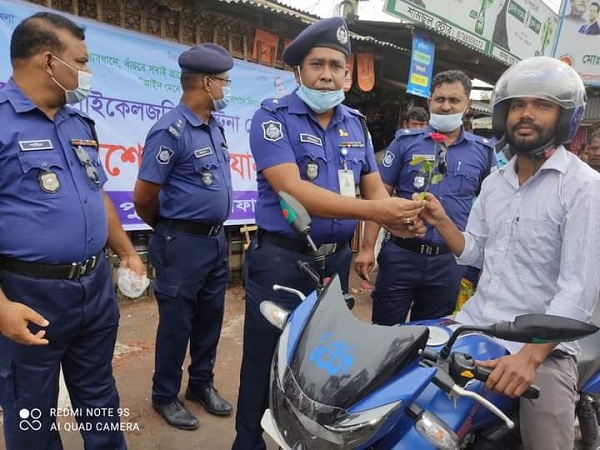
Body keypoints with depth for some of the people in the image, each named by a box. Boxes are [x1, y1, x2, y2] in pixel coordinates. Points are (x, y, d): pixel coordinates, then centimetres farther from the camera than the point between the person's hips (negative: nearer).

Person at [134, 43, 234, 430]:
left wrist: (214, 231, 17)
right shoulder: (171, 131, -18)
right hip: (183, 244, -8)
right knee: (177, 323, 8)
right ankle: (165, 395, 28)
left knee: (210, 318, 17)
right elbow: (143, 197, -15)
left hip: (217, 239, 8)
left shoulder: (215, 128, 9)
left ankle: (202, 384, 37)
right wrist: (169, 230, 2)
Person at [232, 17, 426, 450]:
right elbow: (293, 190, -23)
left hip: (336, 260, 6)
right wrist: (373, 211, -29)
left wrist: (399, 216, -20)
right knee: (267, 365, 8)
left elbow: (375, 188, 5)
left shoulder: (356, 124, 9)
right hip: (280, 262, -5)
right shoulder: (273, 117, -9)